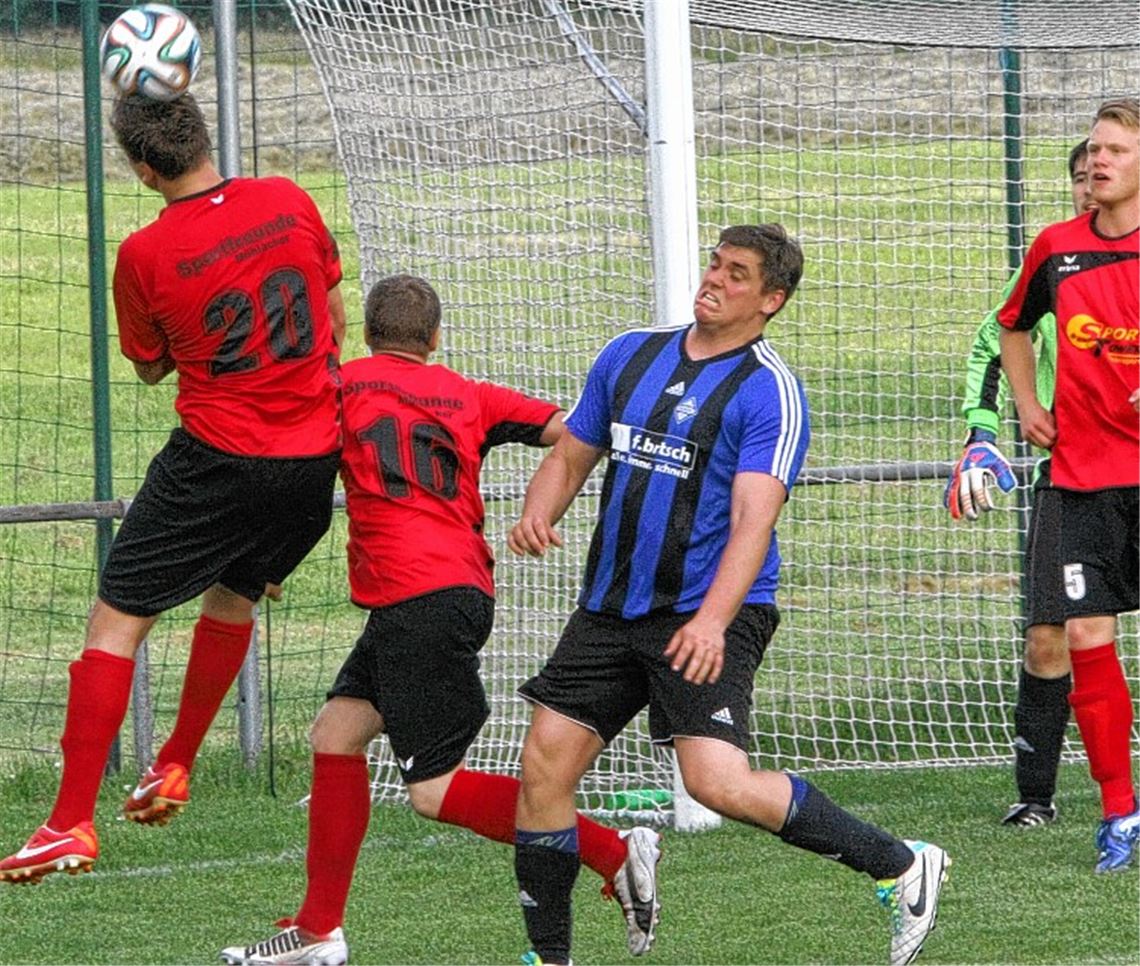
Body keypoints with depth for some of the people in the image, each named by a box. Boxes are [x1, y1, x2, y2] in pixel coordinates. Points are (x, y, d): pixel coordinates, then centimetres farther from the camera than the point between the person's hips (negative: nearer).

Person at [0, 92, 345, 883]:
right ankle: (175, 767, 39)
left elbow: (151, 367, 5)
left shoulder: (146, 255, -12)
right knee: (234, 595, 29)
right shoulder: (289, 203, -2)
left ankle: (73, 823, -3)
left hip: (219, 457, -5)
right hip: (317, 459, 5)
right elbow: (335, 322, 12)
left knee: (116, 621, 2)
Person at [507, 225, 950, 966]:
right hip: (610, 610, 6)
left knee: (719, 784, -20)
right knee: (544, 769, -1)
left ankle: (904, 868, -5)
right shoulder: (629, 356, 11)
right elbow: (572, 455, 19)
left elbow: (753, 520, -20)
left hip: (707, 618, -6)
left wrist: (712, 619, -34)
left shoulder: (769, 392, -9)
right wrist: (538, 515, -4)